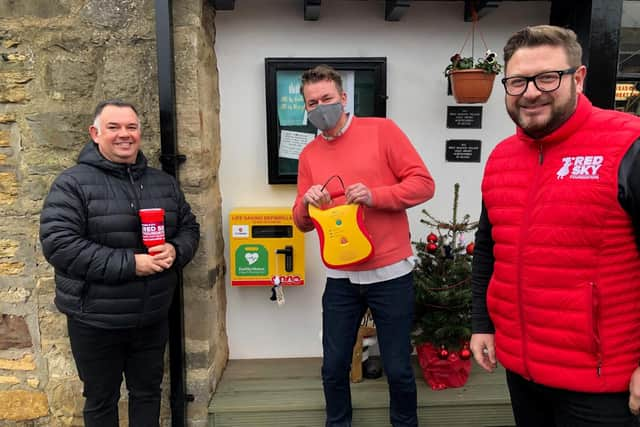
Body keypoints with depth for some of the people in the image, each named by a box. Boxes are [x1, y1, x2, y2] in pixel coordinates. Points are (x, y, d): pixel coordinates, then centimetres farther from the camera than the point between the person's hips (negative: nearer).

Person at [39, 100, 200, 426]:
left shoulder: (164, 182, 5)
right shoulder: (72, 183, -10)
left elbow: (189, 228, 11)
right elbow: (58, 244, -20)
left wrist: (175, 251, -13)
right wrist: (130, 264, -24)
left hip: (152, 318, 4)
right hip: (95, 321, -4)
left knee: (148, 392, 21)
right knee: (101, 401, 16)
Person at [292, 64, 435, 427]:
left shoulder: (382, 130, -4)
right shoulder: (309, 155, 8)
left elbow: (423, 183, -7)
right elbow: (303, 223, 11)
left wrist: (375, 196, -20)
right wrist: (307, 203, -11)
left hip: (390, 274, -3)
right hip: (341, 279, 3)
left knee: (398, 368, 10)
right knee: (334, 368, 12)